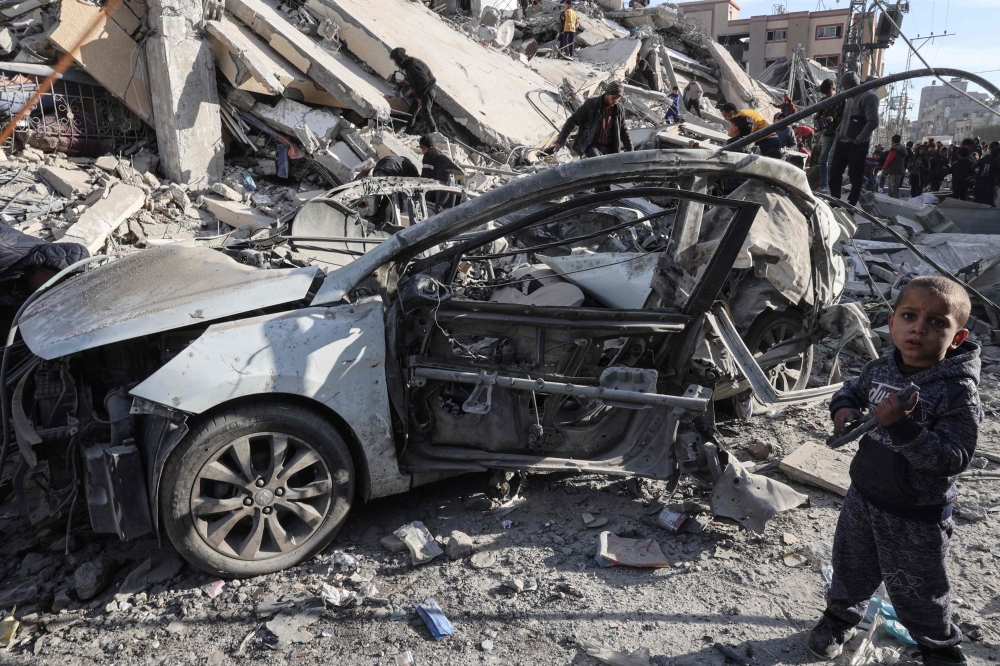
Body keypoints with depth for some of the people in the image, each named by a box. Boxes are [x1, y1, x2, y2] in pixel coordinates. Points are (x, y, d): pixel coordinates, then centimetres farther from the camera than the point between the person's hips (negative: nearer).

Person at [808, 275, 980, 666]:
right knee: (851, 566, 25)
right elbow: (852, 389, 14)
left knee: (917, 590, 17)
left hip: (917, 516, -5)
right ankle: (841, 617, 52)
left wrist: (902, 426, -40)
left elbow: (954, 458, -30)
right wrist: (844, 409, -8)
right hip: (863, 495, 5)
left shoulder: (958, 392, -25)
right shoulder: (881, 370, -7)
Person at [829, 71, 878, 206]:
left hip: (857, 144, -9)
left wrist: (858, 140, -16)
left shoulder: (868, 96, -12)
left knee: (855, 176, -2)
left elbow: (873, 122, -18)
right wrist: (839, 130, 10)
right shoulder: (850, 96, 15)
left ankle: (851, 204, 3)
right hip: (843, 141, 9)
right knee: (834, 171, 9)